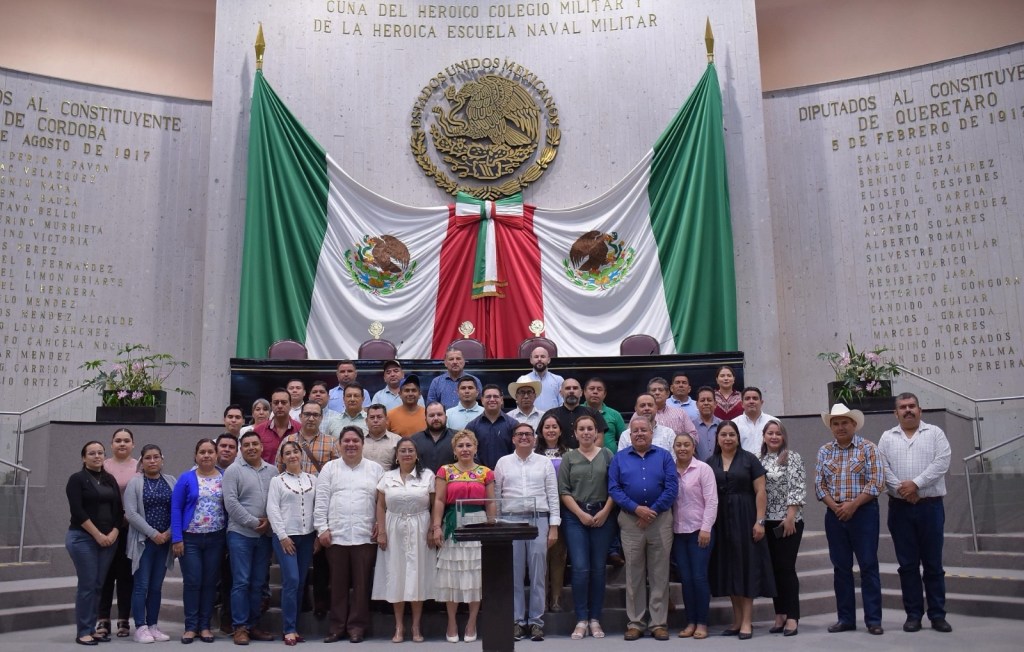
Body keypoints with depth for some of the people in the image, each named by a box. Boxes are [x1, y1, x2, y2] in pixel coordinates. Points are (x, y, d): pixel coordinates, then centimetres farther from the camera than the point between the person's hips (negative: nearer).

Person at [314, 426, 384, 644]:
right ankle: (337, 626, 17)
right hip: (336, 535, 0)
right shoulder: (329, 468, 7)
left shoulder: (375, 469, 7)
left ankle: (357, 626, 14)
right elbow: (321, 501, 3)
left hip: (365, 536, 0)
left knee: (362, 583, 4)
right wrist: (322, 528, -4)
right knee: (338, 583, 7)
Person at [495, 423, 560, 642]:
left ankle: (536, 621, 11)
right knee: (514, 574, 4)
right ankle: (517, 620, 13)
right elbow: (495, 496, 7)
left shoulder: (545, 463, 7)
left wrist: (554, 526, 0)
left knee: (538, 574, 3)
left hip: (539, 520, 0)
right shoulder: (503, 463, 7)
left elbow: (553, 496, 5)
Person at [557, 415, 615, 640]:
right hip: (575, 517, -1)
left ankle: (595, 619, 13)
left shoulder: (606, 454, 7)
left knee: (598, 569, 3)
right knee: (580, 568, -6)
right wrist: (581, 514, -6)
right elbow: (563, 490, 1)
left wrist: (604, 512, -7)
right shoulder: (568, 457, 6)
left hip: (602, 516, 1)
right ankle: (581, 620, 2)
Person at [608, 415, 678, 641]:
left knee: (659, 573, 3)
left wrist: (652, 511, -11)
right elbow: (613, 489, -1)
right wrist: (636, 508, -13)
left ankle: (659, 623, 11)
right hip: (630, 521, 1)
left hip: (660, 520, 0)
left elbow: (672, 488, -3)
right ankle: (635, 623, 13)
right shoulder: (619, 458, 8)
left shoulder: (664, 456, 6)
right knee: (634, 574, 5)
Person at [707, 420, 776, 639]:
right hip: (721, 521, 3)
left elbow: (760, 492, -5)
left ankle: (747, 621, 3)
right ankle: (737, 620, 16)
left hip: (745, 519, -3)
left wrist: (759, 521, -12)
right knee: (728, 568, 7)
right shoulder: (710, 462, 8)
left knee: (746, 565, -1)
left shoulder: (749, 459, -1)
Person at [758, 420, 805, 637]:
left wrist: (790, 516, -16)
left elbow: (798, 488, -9)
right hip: (767, 522, 5)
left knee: (786, 567, -5)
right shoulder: (759, 460, 10)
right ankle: (780, 615, 15)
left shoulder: (793, 458, -2)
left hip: (788, 521, -5)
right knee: (774, 568, 8)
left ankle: (792, 617, 0)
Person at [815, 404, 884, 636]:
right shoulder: (824, 452, 9)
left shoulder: (868, 448, -2)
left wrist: (853, 505, -14)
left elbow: (876, 482, -9)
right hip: (835, 514, 4)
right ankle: (846, 618, 15)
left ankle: (873, 619, 4)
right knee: (841, 567, 7)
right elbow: (819, 485, 6)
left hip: (863, 512, -4)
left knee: (868, 565, -2)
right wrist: (834, 506, -8)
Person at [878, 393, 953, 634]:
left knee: (933, 564, 4)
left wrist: (916, 484, -16)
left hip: (930, 506, -1)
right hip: (900, 507, 1)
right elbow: (882, 468, 0)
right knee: (907, 564, 5)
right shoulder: (887, 437, 9)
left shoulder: (935, 433, 4)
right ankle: (913, 614, 13)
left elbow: (941, 463, -8)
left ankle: (938, 615, 12)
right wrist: (901, 488, -13)